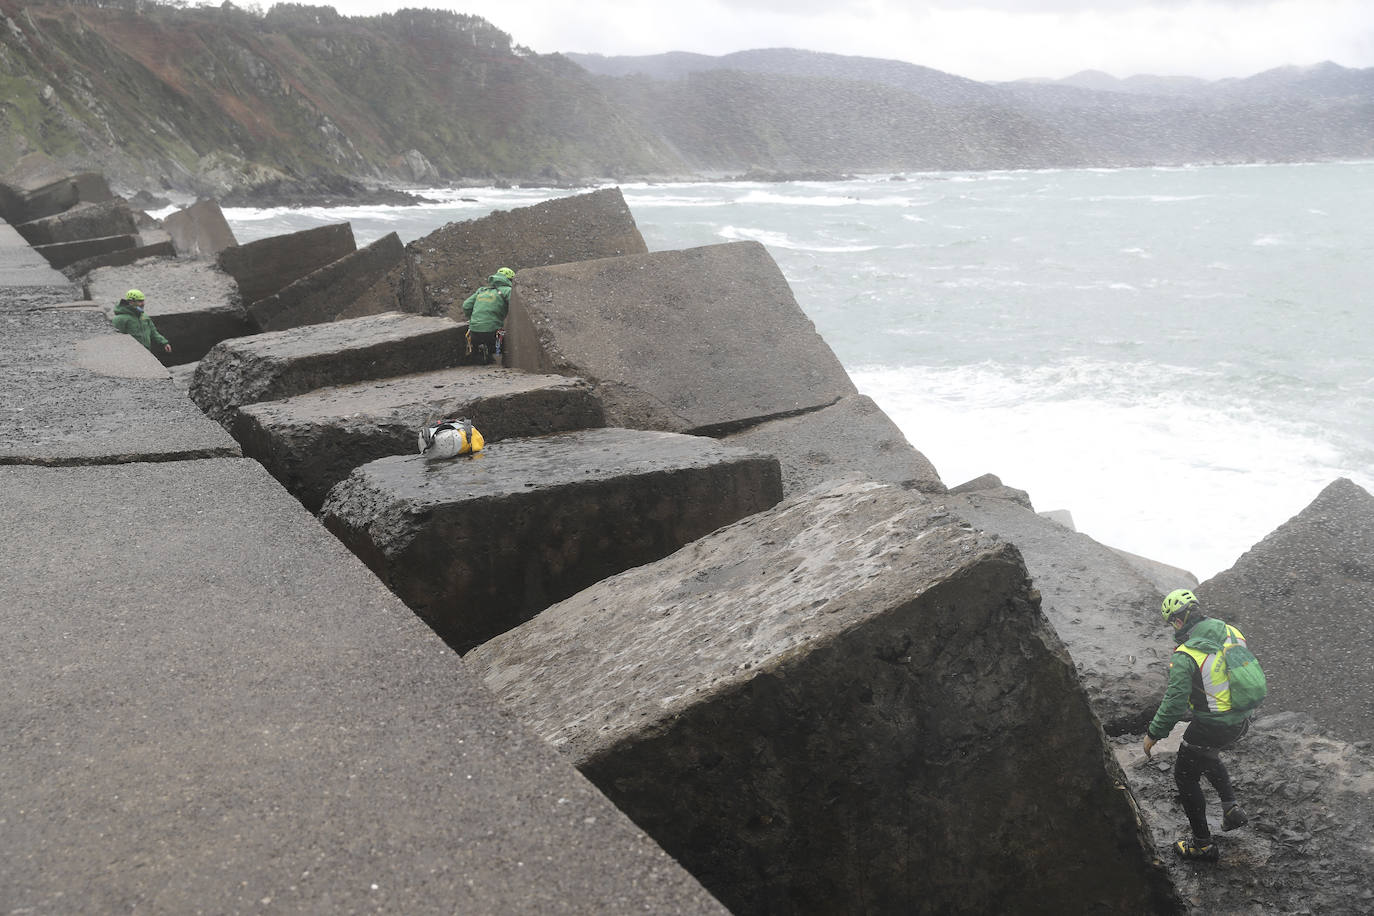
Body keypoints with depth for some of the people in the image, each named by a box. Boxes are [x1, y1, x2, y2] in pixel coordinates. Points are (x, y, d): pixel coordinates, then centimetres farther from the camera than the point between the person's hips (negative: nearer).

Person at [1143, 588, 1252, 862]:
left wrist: (1153, 735, -8)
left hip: (1212, 726, -7)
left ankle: (1203, 844, 20)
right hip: (1242, 720, 7)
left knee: (1185, 777, 13)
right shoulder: (1231, 632, -3)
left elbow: (1174, 704, -22)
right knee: (1207, 756, 34)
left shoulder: (1184, 657, -24)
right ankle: (1231, 807, 23)